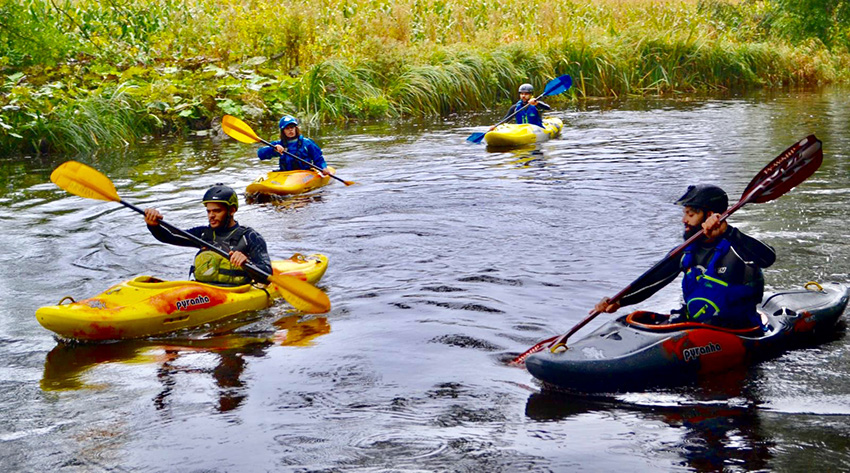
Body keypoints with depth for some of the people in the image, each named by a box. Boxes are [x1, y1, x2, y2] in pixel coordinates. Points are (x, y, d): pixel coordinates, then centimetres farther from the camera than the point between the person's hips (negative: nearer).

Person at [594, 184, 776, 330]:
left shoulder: (736, 246, -11)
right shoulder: (687, 251, 9)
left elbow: (768, 257, -32)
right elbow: (652, 280, 10)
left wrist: (726, 231, -37)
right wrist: (619, 301, -3)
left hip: (733, 333, -7)